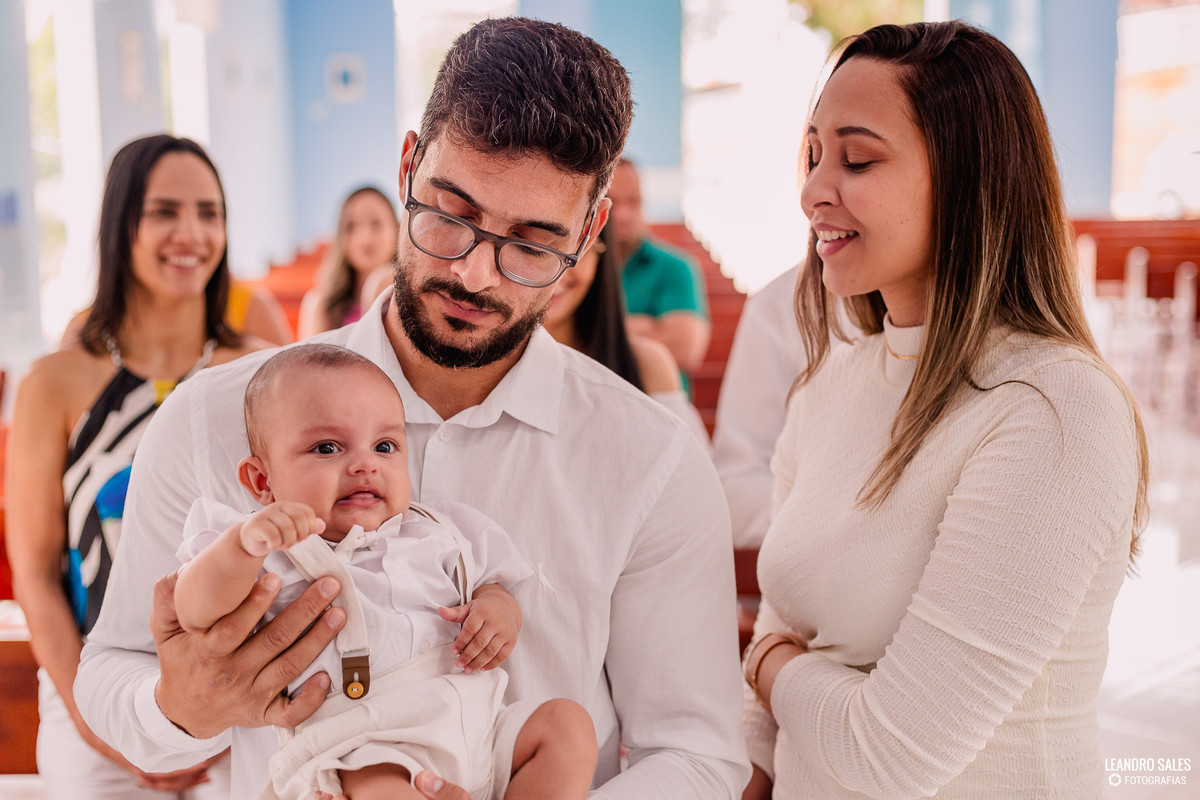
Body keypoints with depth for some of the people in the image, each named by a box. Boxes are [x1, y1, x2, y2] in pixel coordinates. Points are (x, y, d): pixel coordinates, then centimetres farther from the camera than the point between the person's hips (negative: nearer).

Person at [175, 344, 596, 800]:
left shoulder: (432, 537, 17)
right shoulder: (272, 556, 2)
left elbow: (487, 584, 27)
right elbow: (195, 616, -13)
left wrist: (498, 610, 2)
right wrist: (244, 541, -31)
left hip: (478, 726, 7)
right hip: (367, 751, -6)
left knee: (568, 724, -10)